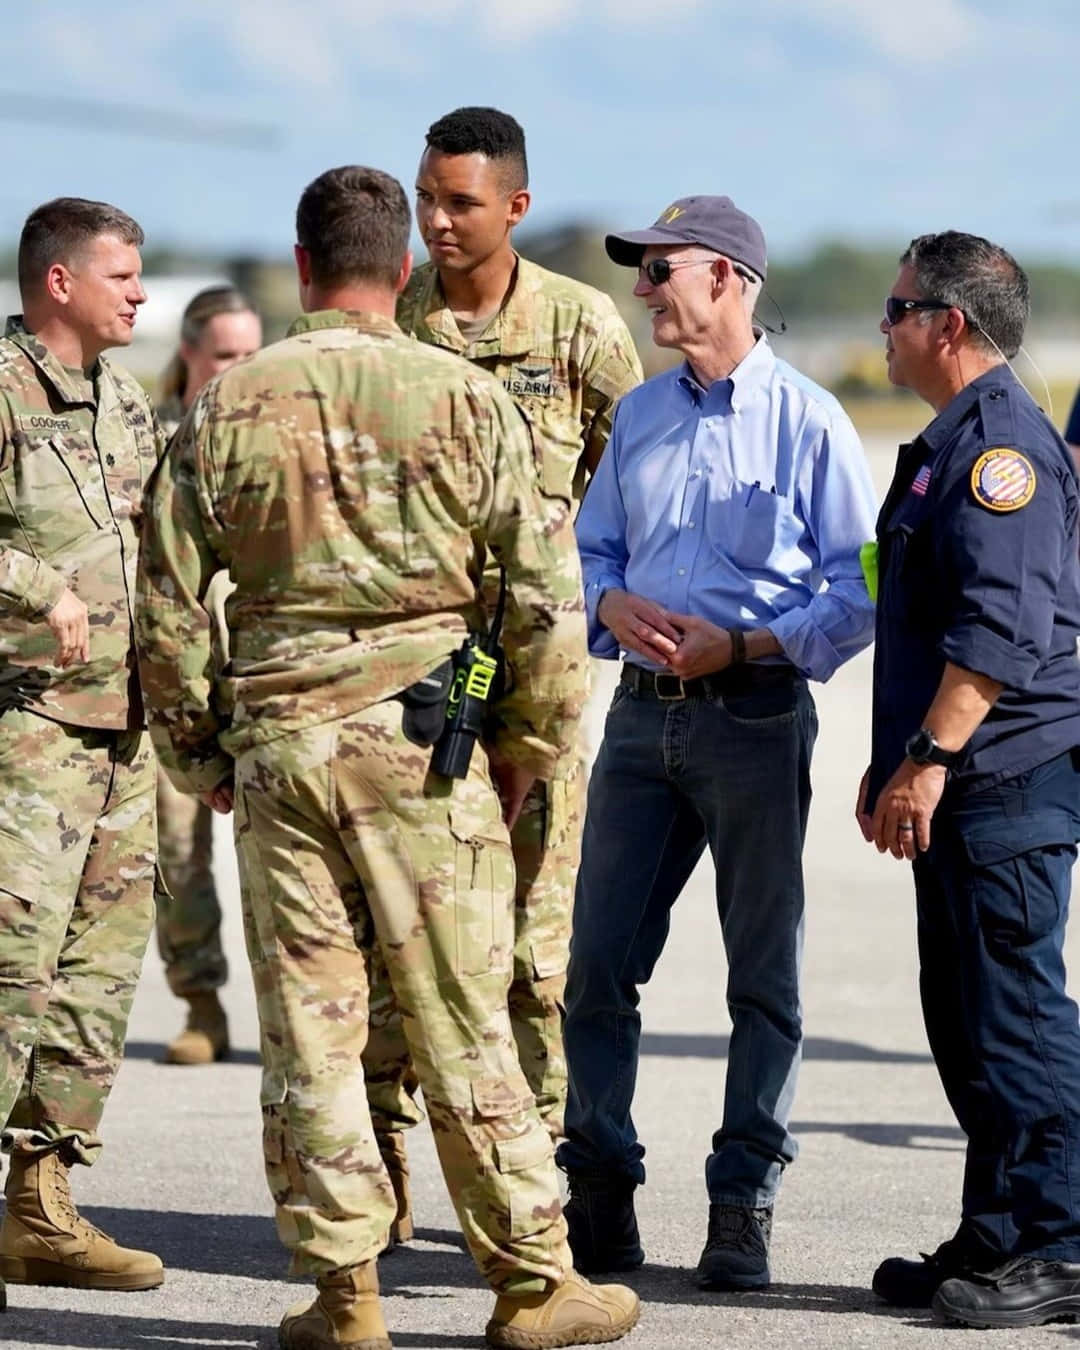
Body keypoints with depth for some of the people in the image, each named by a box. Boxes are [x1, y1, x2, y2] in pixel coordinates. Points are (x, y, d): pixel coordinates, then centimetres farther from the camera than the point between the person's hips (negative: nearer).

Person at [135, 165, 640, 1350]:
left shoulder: (227, 407, 3)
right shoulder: (464, 400, -2)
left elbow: (168, 598, 5)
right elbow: (545, 590, -2)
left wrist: (196, 751, 16)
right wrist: (526, 748, 9)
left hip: (275, 741, 2)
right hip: (423, 740, -1)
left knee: (306, 1025, 6)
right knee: (461, 1020, 3)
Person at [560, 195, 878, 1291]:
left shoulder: (807, 422, -5)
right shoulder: (639, 416, 13)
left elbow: (859, 592, -8)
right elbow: (592, 544, 19)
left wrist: (740, 644, -16)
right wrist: (613, 606, -3)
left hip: (755, 716, -5)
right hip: (642, 709, 5)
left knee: (763, 973, 3)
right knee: (598, 962, 2)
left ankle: (743, 1207, 9)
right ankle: (597, 1191, 12)